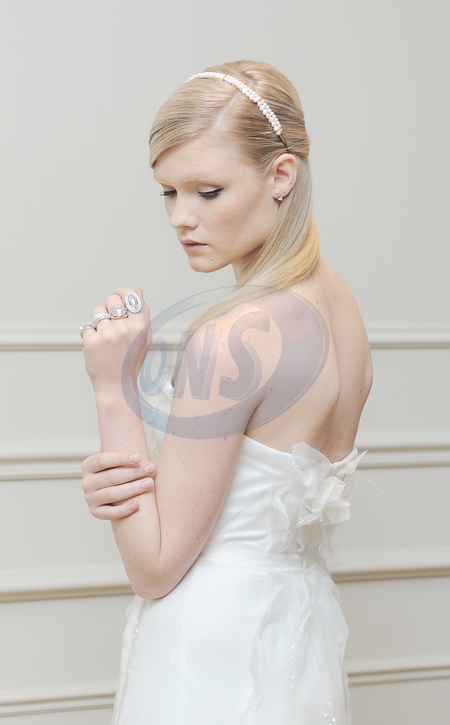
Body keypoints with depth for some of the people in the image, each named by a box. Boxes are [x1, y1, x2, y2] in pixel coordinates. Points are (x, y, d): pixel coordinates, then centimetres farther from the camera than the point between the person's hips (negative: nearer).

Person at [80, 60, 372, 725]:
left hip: (213, 662, -8)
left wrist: (114, 387, -18)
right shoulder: (340, 305, 0)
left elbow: (154, 567, -19)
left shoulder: (230, 341, -26)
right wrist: (115, 483, -8)